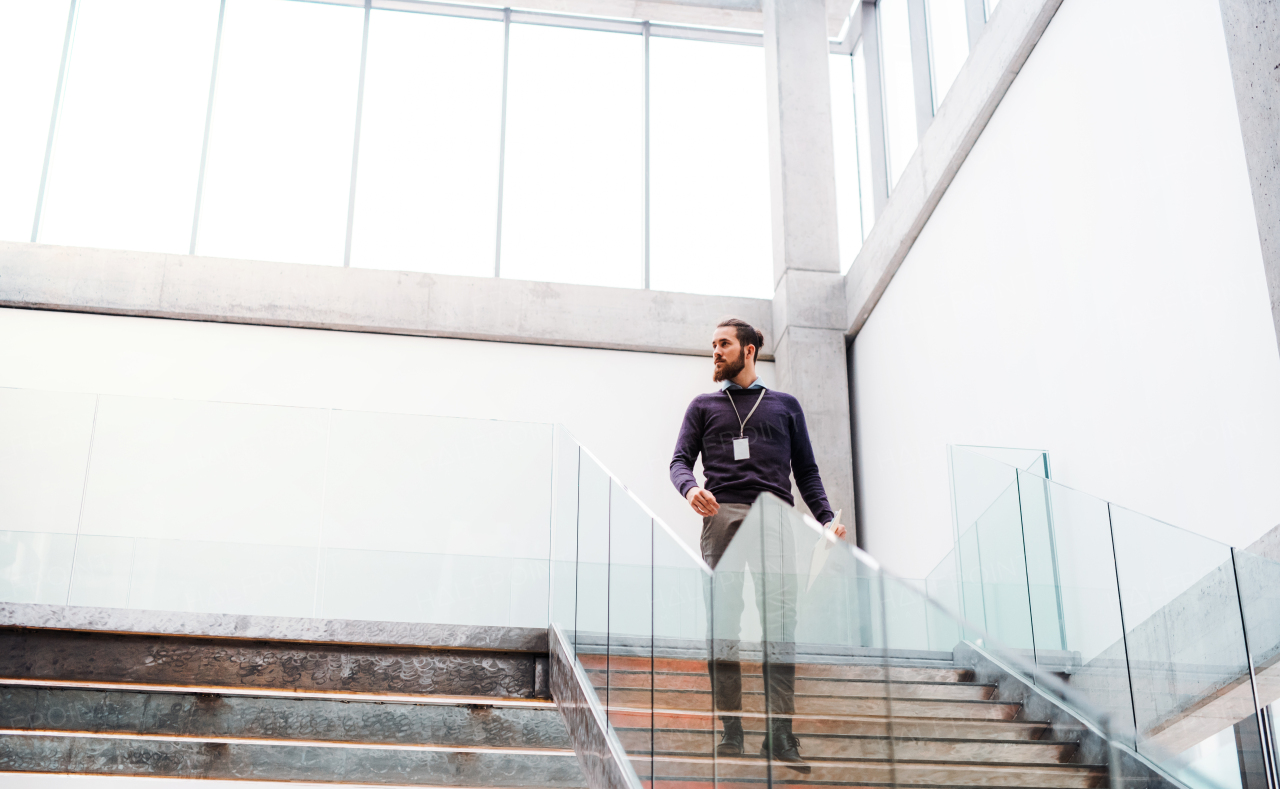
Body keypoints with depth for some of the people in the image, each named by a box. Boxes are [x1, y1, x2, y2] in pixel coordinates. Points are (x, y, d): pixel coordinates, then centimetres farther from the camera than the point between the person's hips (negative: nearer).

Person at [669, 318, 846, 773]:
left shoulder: (785, 406, 23)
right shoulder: (704, 406, 22)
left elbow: (806, 471, 19)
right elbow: (680, 460, 11)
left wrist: (826, 517, 4)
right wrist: (690, 488, -12)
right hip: (722, 514, 0)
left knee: (781, 620, -11)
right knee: (723, 620, -9)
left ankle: (780, 733, -14)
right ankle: (730, 730, -9)